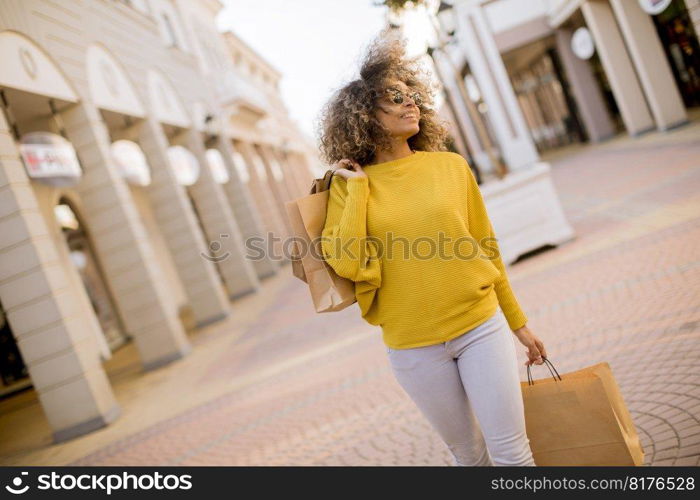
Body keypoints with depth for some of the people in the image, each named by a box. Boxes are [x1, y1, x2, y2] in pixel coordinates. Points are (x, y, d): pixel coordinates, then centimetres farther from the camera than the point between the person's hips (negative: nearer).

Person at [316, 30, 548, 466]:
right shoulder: (349, 186, -4)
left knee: (511, 452, 3)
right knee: (470, 454, 17)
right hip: (413, 347, 0)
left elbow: (486, 249, 7)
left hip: (483, 326, 1)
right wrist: (358, 186, -13)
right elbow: (347, 264, -18)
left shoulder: (451, 165, 1)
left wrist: (518, 322, 12)